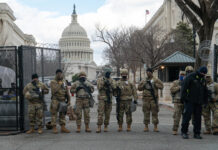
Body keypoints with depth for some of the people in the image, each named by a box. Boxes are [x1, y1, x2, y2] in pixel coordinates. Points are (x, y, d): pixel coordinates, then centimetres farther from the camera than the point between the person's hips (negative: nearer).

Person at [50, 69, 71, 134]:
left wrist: (69, 100, 8)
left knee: (63, 114, 7)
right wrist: (59, 84, -12)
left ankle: (63, 127, 10)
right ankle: (54, 128, -2)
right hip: (55, 100, -5)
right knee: (54, 114, -4)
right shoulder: (53, 82, -1)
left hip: (63, 101, 5)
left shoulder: (64, 82, 14)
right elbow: (54, 91, -16)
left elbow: (67, 92, 14)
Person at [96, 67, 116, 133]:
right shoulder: (100, 80, 4)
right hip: (102, 98, -3)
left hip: (109, 99, 3)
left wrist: (109, 84, -18)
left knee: (107, 114, 5)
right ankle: (99, 127, -8)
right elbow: (99, 88, -8)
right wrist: (103, 83, -18)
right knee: (100, 113, -9)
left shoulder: (111, 80, 11)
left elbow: (114, 88, -3)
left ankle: (106, 127, 13)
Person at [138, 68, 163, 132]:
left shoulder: (156, 80, 7)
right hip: (146, 98, 2)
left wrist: (155, 84, -13)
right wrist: (144, 85, -5)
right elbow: (139, 88, 11)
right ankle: (146, 126, 8)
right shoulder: (144, 81, 14)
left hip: (154, 98, -2)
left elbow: (161, 86, -3)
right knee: (146, 113, 2)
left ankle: (155, 127, 3)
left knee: (155, 112, -2)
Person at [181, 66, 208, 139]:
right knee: (187, 116, -6)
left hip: (199, 102, 6)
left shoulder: (203, 79, 16)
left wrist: (205, 101, 18)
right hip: (189, 101, -6)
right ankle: (184, 132, 3)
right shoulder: (190, 77, -6)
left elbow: (205, 91, 23)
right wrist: (183, 98, -15)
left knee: (198, 118, 5)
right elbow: (184, 87, -11)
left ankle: (197, 133, 12)